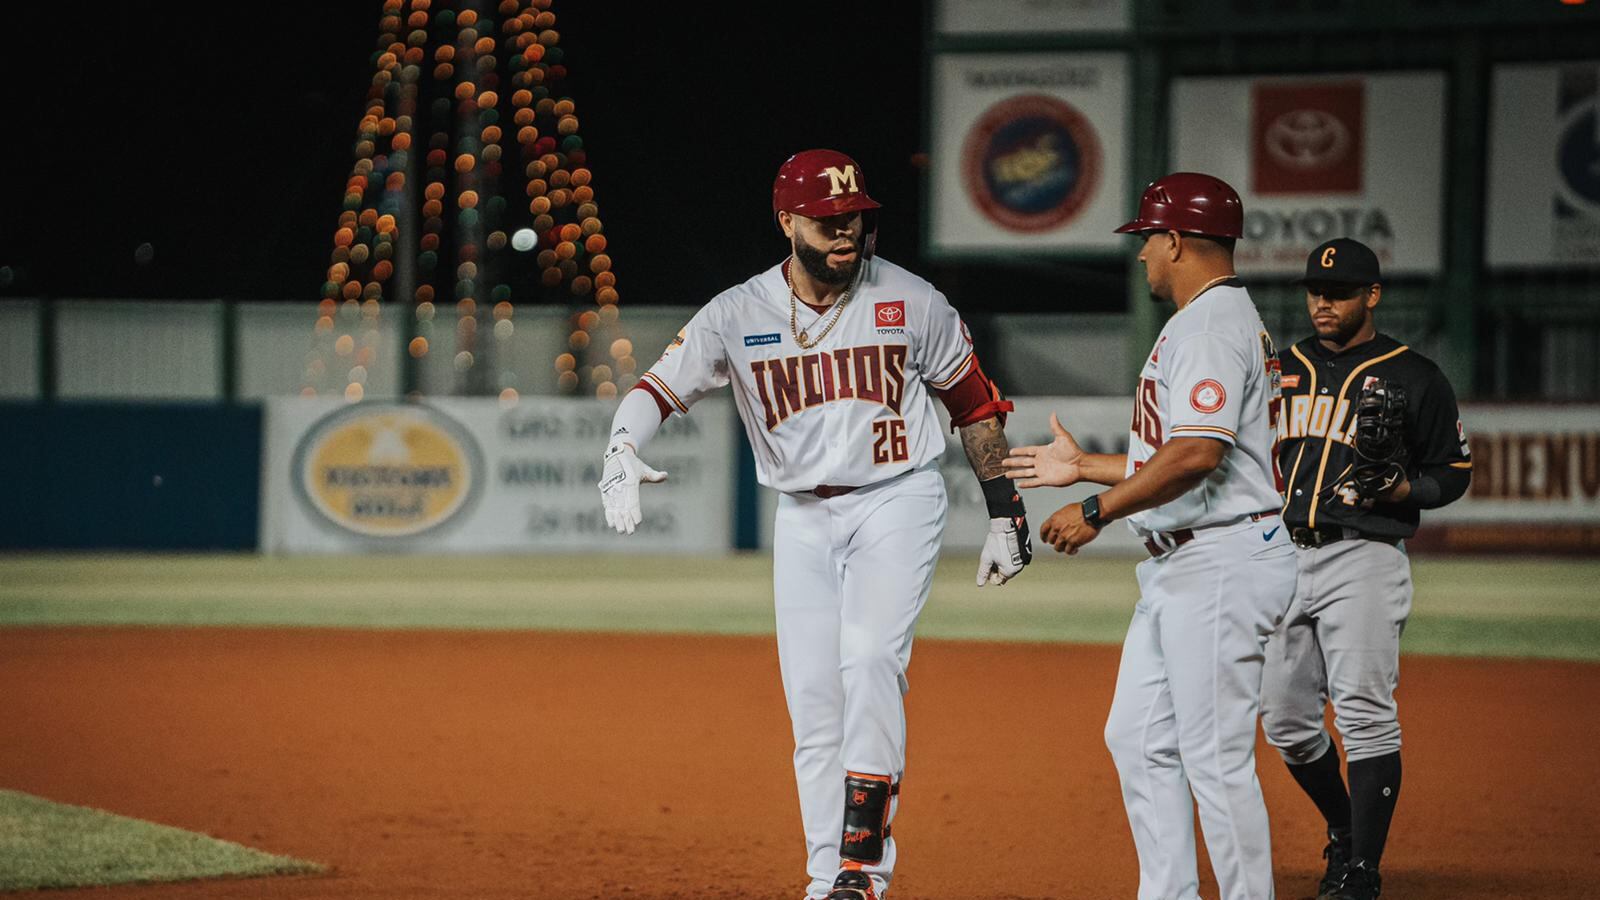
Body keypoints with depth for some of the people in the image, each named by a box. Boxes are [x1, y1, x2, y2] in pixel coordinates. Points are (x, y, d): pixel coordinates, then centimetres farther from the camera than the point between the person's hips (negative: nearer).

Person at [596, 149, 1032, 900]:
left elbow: (974, 400, 6)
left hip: (897, 501, -3)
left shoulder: (911, 302, -5)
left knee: (869, 660, -22)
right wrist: (622, 449, -33)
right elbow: (660, 387, -11)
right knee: (812, 696, 2)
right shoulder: (739, 315, -4)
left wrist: (1004, 513, 6)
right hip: (803, 519, 3)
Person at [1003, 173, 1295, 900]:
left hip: (1221, 563, -11)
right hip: (1176, 568, 11)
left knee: (1215, 757, -9)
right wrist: (1085, 467, 29)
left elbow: (1199, 454, -26)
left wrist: (1098, 510, -20)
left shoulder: (1214, 326, -14)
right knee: (1138, 740, 12)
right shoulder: (1204, 322, 20)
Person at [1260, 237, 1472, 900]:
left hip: (1363, 556, -6)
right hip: (1284, 557, 6)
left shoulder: (1413, 377, 1)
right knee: (1285, 718, 6)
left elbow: (1452, 472, 4)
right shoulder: (1283, 370, 16)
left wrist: (1399, 489, -15)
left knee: (1364, 712, -14)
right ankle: (1345, 833, 28)